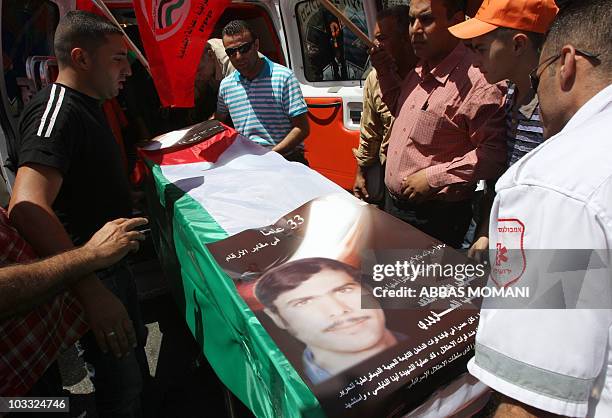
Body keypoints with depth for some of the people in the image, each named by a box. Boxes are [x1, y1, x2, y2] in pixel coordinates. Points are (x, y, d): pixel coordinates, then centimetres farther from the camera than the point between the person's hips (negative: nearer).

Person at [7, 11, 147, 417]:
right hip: (87, 273, -10)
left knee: (136, 342, 27)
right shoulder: (56, 110, -23)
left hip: (110, 260, 10)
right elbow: (28, 207, -38)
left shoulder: (87, 106, 8)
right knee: (121, 380, 6)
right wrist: (93, 291, -43)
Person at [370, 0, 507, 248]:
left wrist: (434, 177, -24)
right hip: (394, 203, 9)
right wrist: (384, 71, 10)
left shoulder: (476, 81, -22)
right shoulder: (421, 70, 7)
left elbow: (494, 154, -25)